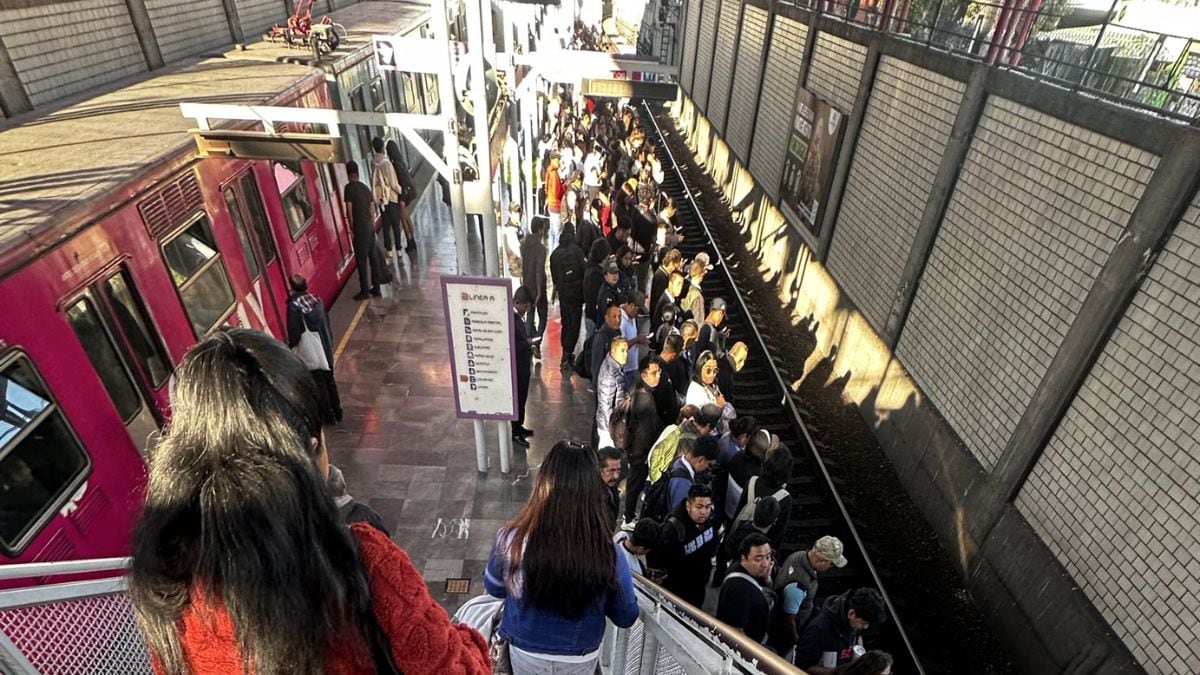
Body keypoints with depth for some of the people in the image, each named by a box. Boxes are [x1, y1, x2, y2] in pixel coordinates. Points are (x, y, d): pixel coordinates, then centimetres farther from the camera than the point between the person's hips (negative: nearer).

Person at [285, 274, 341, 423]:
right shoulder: (316, 299, 0)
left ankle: (328, 416, 16)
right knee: (330, 380, 18)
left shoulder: (294, 306, -17)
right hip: (325, 348, 6)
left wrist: (291, 348, 0)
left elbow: (294, 332, -16)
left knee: (319, 385, 7)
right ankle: (337, 412, 27)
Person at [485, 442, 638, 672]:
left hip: (525, 654, 0)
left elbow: (494, 588, -6)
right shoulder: (609, 555, -29)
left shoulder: (512, 541, -28)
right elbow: (626, 617, -11)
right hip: (581, 660, 0)